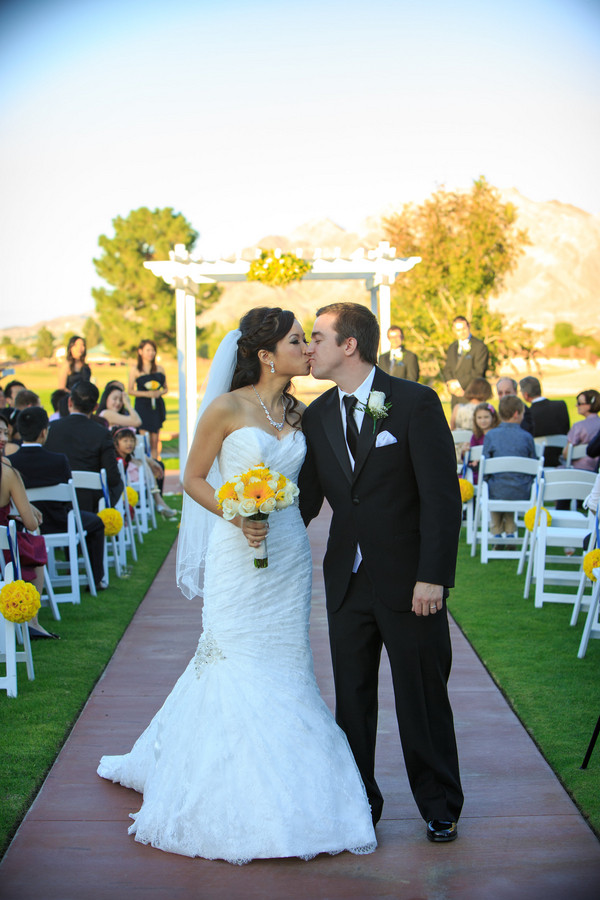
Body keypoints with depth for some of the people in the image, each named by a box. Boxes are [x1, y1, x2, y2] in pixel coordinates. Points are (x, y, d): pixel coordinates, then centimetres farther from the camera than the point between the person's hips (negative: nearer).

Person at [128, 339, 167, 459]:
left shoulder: (159, 369, 10)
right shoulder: (135, 369, 1)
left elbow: (165, 388, 16)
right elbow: (130, 390, -1)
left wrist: (159, 392, -7)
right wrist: (146, 393, -14)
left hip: (157, 406, 3)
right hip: (142, 406, -3)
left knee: (154, 441, 4)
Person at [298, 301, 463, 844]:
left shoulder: (415, 402, -10)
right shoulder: (317, 416, 6)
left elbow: (443, 496, -12)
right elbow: (307, 499, 9)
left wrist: (433, 576, -17)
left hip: (409, 581, -4)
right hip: (347, 579, 5)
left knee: (423, 697, 7)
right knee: (352, 699, 11)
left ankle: (440, 807, 25)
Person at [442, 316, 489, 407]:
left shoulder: (479, 346, -4)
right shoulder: (452, 348, 19)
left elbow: (478, 371, -12)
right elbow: (446, 370, 16)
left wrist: (458, 383, -12)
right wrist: (450, 384, -5)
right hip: (456, 395, 6)